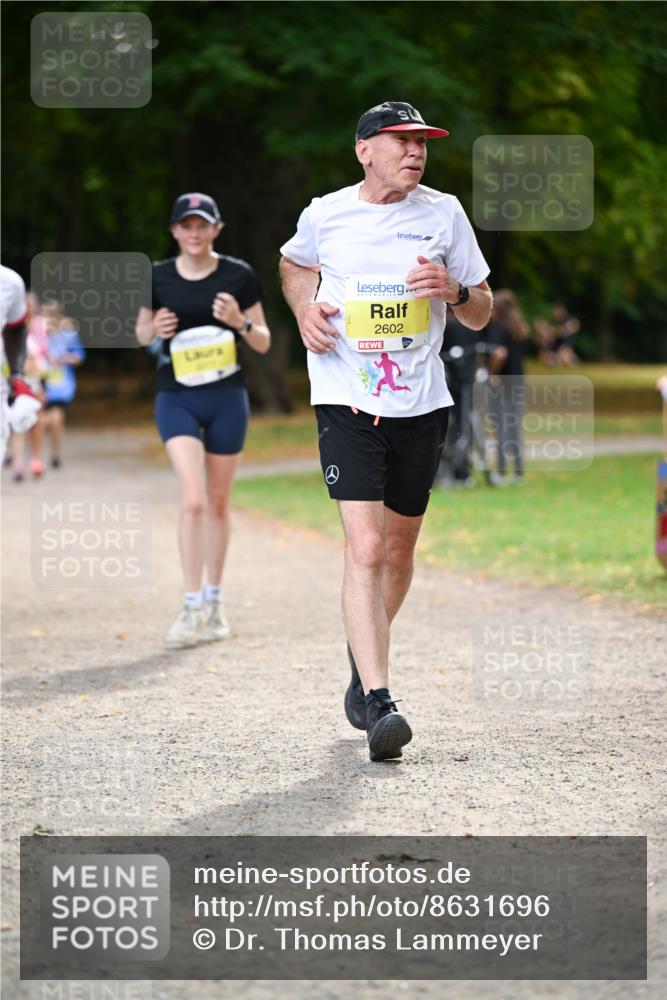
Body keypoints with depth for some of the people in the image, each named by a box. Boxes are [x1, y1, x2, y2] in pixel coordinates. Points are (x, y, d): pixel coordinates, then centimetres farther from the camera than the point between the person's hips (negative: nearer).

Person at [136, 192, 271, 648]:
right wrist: (154, 328, -9)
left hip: (227, 397, 1)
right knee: (193, 500, -15)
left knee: (218, 504, 10)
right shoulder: (158, 277, 1)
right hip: (177, 399, -1)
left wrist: (240, 322, -18)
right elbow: (142, 332, 14)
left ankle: (214, 601, 24)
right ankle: (192, 607, -11)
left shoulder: (239, 276, -1)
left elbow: (264, 343, 3)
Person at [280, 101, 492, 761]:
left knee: (398, 551, 13)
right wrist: (305, 310, 2)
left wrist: (454, 290, -13)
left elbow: (481, 315, 10)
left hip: (421, 404, 3)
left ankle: (363, 661, 40)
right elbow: (294, 264, 23)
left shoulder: (444, 214, 3)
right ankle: (377, 702, -22)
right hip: (347, 402, -3)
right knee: (366, 547, -17)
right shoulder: (323, 215, 0)